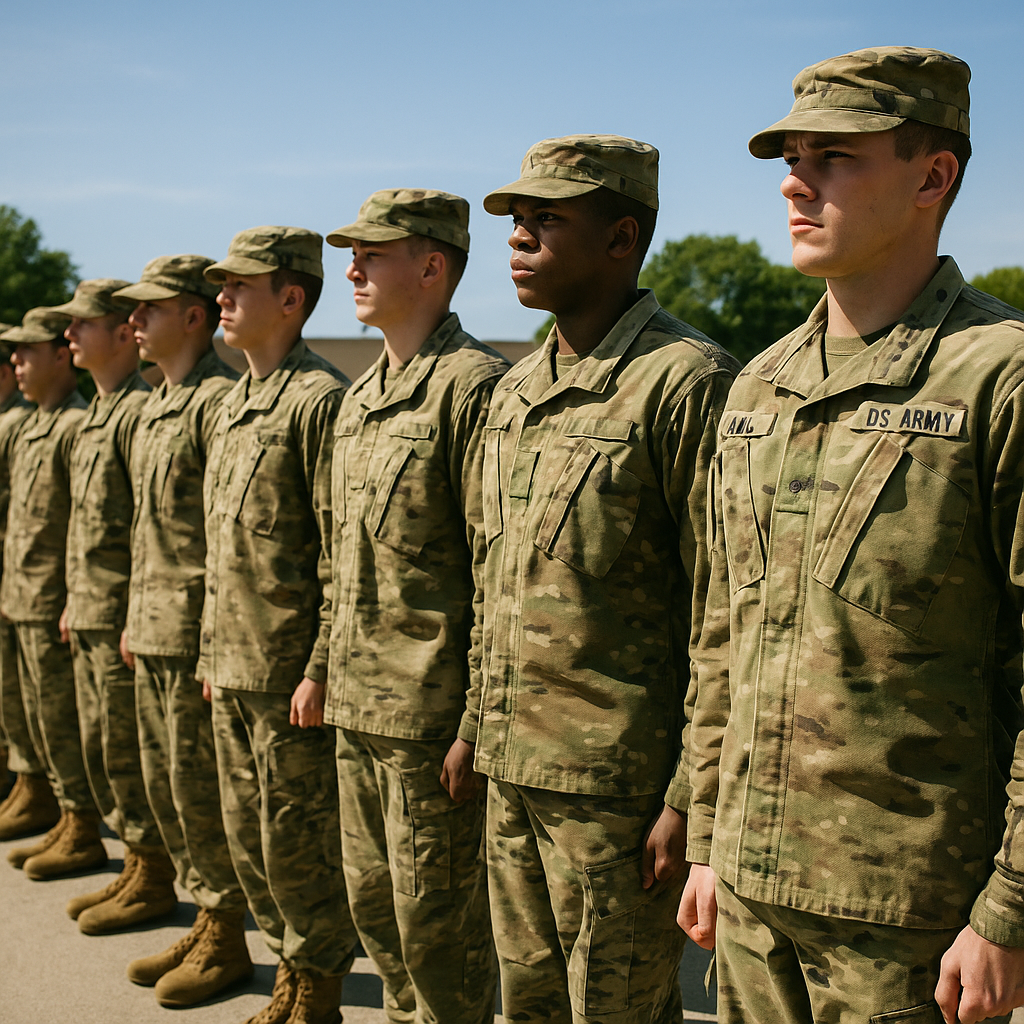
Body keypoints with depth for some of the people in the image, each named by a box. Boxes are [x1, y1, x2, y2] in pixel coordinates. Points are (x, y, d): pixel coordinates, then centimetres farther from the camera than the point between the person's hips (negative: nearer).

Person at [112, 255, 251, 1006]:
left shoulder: (220, 400, -15)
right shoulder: (154, 406, 17)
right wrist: (135, 619, 20)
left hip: (199, 631, -10)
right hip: (155, 630, 10)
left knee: (201, 787, -1)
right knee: (164, 784, 15)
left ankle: (227, 938, 13)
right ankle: (206, 920, 27)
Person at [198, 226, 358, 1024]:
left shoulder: (320, 400, -13)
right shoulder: (237, 403, 15)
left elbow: (343, 552, -18)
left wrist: (320, 670, -19)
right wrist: (213, 651, 18)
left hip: (290, 674, -9)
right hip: (233, 669, 9)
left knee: (298, 840, 3)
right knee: (249, 839, 17)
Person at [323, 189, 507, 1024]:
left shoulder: (474, 385, -14)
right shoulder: (358, 399, 14)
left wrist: (476, 720, -18)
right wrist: (329, 673, 19)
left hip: (430, 712, -9)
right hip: (357, 707, 9)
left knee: (436, 922, 3)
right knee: (373, 902, 19)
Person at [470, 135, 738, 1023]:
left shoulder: (686, 383, -14)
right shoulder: (516, 391, 12)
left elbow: (724, 620, -16)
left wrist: (690, 801, -17)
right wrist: (476, 723, 17)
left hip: (620, 782, -8)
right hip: (512, 772, 8)